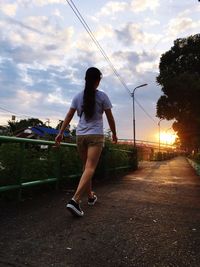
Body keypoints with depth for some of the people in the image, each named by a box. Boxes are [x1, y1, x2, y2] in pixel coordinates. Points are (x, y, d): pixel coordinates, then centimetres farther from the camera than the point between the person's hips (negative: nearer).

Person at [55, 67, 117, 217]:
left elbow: (69, 117, 5)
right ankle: (75, 200, -19)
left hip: (80, 135, 5)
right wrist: (114, 134, 12)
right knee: (90, 168, -7)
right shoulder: (102, 96, -2)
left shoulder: (78, 96, 7)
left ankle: (91, 196, 29)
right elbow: (110, 118, 2)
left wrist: (61, 133, 8)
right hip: (96, 135, -4)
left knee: (87, 167, 16)